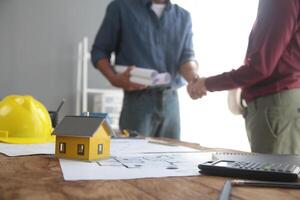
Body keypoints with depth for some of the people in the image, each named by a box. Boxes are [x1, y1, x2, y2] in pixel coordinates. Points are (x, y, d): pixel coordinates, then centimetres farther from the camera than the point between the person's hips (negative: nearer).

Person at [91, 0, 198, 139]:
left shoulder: (183, 17, 11)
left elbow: (186, 56, 1)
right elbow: (99, 51, 4)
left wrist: (195, 79, -22)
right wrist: (114, 78, -14)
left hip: (171, 100, 3)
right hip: (138, 100, -3)